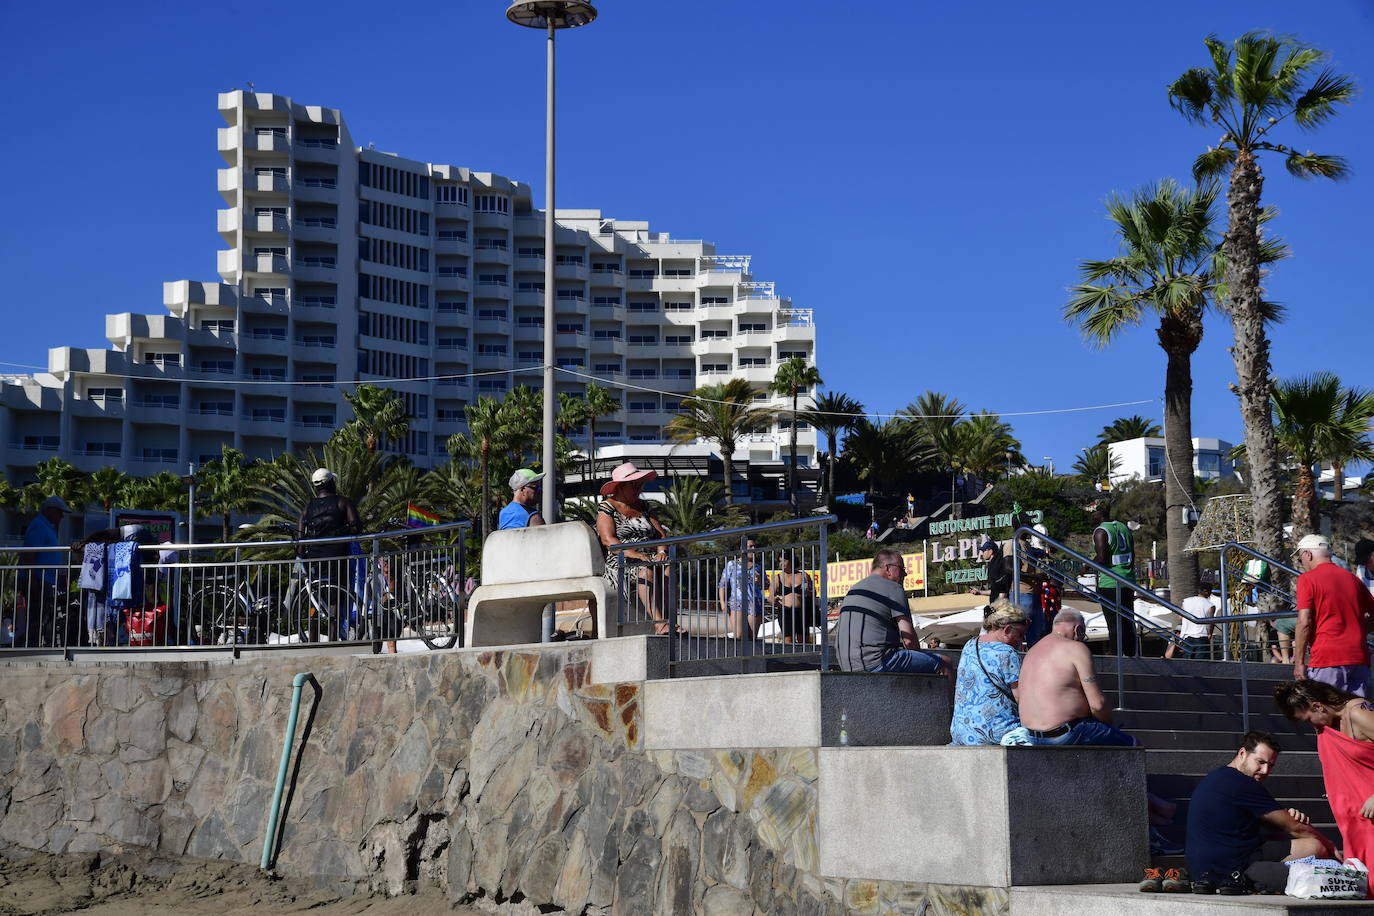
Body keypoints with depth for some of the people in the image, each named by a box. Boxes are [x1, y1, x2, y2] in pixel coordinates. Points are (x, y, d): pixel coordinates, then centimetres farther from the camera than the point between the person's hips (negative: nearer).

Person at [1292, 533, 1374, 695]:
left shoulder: (1307, 579, -2)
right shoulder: (1352, 578, 16)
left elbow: (1304, 623, -9)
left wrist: (1299, 662, -6)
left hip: (1327, 659, -6)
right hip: (1359, 660, 6)